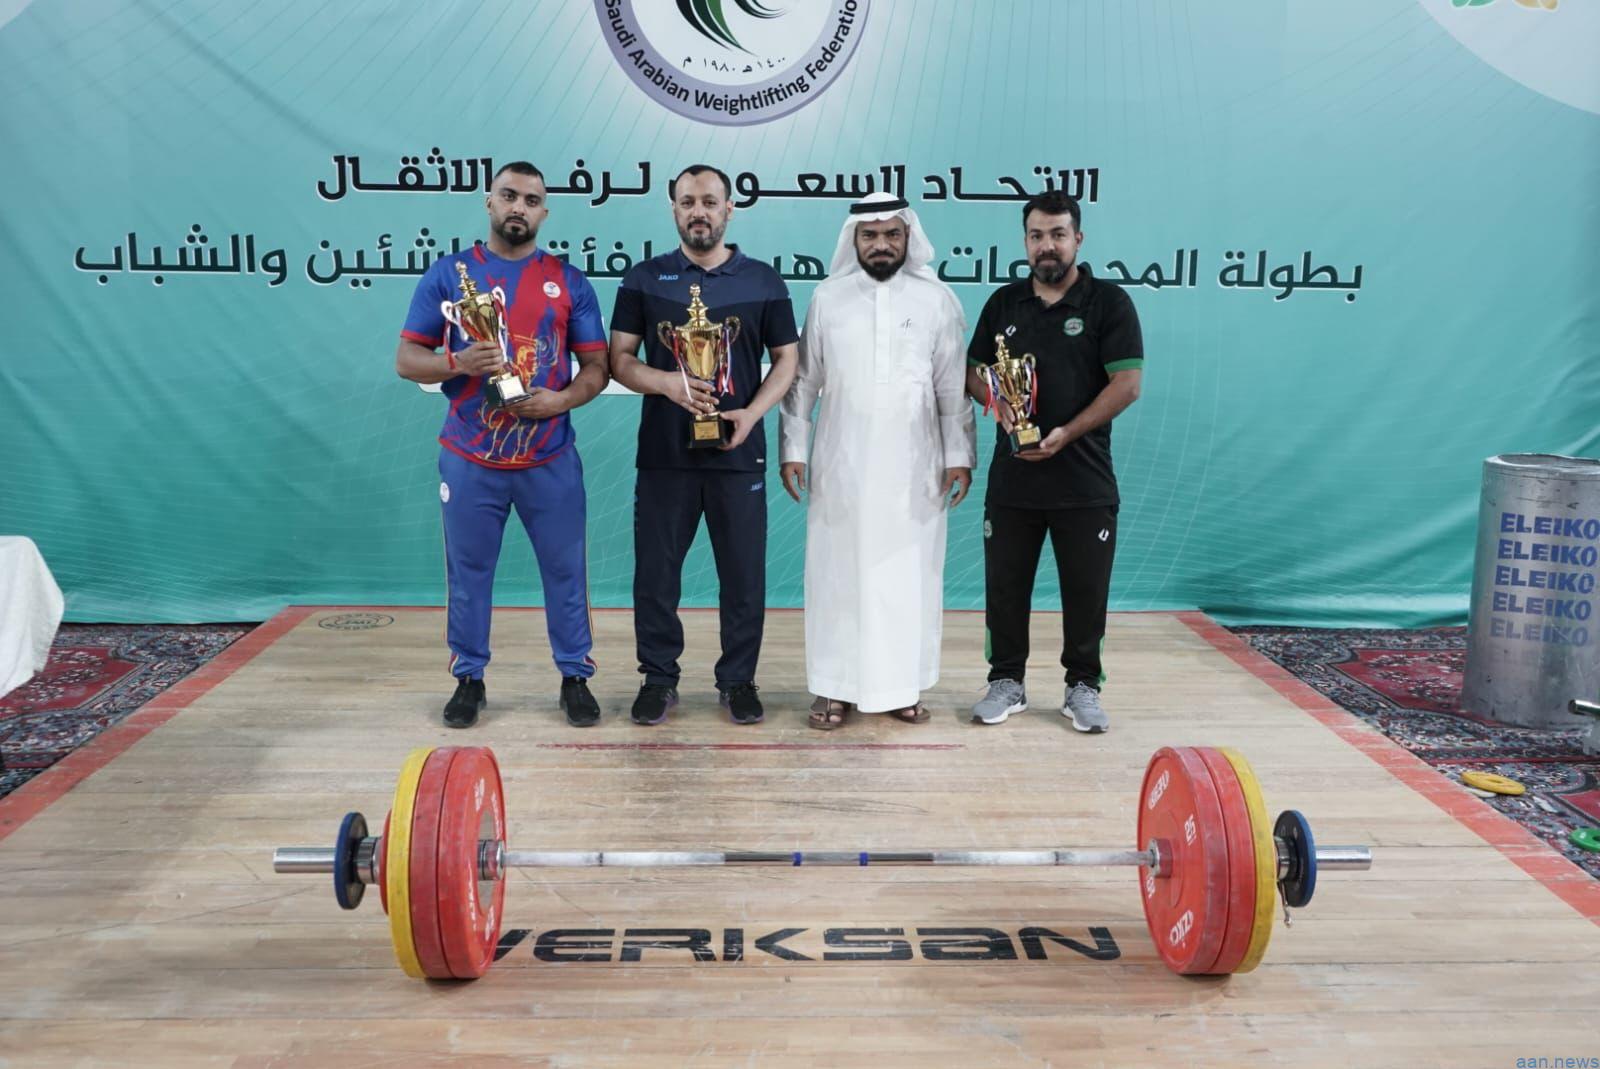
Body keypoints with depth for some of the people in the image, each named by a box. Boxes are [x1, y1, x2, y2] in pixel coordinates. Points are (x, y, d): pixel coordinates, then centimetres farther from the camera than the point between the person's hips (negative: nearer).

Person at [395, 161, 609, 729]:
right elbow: (406, 359, 1)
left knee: (565, 570, 7)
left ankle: (575, 676, 20)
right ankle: (469, 678, 23)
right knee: (468, 572, 9)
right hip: (469, 460, 0)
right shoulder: (448, 274, 3)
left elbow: (597, 365, 4)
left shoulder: (569, 281, 5)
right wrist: (458, 364, -18)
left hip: (550, 461, 1)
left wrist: (562, 399, -16)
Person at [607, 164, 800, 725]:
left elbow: (786, 359, 6)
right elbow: (620, 359, 3)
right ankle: (658, 678, 21)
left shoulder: (763, 281, 5)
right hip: (663, 453, 0)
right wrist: (667, 382, -17)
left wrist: (751, 413, -10)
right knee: (655, 571, 6)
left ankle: (738, 680, 21)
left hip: (739, 453, 0)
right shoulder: (644, 279, 4)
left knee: (743, 573, 6)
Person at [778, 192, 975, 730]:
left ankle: (903, 685, 17)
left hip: (912, 466, 0)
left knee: (909, 576, 5)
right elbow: (803, 381, 5)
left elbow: (953, 387, 2)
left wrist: (960, 455, -2)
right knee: (838, 575, 4)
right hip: (841, 464, 0)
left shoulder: (938, 299, 2)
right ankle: (836, 687, 13)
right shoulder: (827, 297, 3)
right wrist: (793, 448, 1)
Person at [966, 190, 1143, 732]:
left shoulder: (1109, 303, -3)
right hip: (1012, 478, 3)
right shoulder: (1003, 303, 9)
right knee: (1005, 584, 9)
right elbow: (973, 373, 13)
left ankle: (1083, 687, 22)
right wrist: (999, 402, -9)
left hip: (1084, 481, -3)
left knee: (1086, 588, 6)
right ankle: (1006, 681, 24)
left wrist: (1067, 433, -17)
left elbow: (1126, 383, -9)